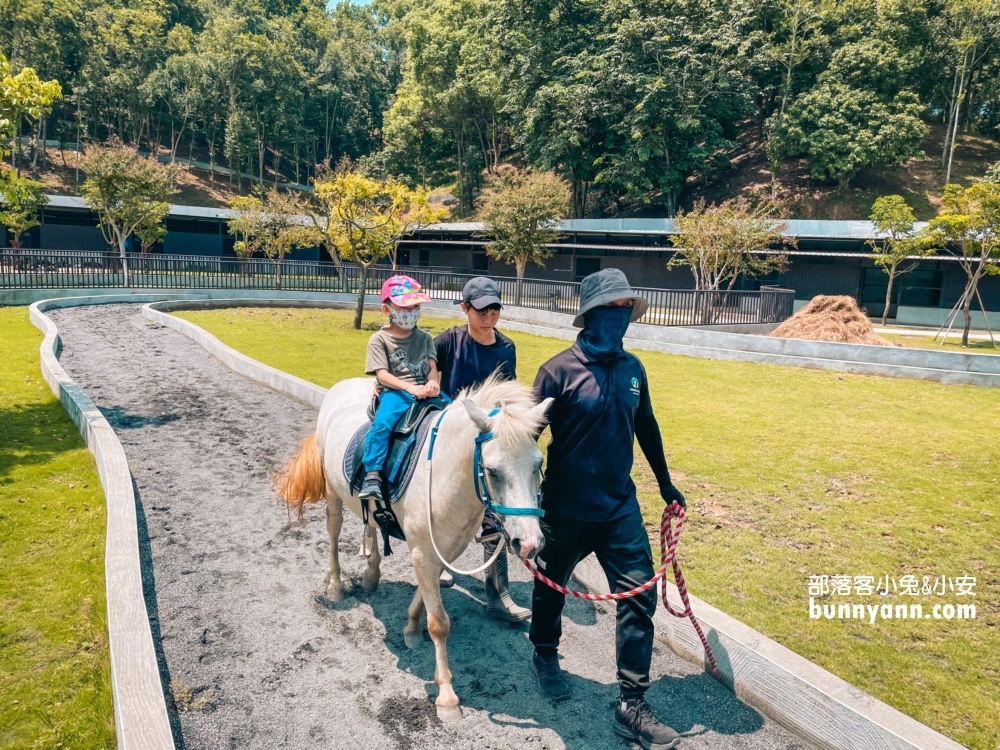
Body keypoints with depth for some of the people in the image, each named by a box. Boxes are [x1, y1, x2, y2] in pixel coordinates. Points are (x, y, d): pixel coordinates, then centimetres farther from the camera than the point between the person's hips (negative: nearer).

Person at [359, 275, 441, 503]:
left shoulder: (424, 338, 15)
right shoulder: (379, 339, 3)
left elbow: (432, 366, 6)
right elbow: (382, 374, -7)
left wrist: (432, 384, -19)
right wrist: (410, 388, -22)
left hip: (424, 391, 4)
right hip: (394, 391, -4)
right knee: (382, 423, -32)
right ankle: (372, 475, -28)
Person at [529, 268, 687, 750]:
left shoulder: (632, 368, 1)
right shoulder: (559, 370, -16)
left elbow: (646, 428, 14)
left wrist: (665, 483, 21)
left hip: (620, 507, 4)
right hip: (566, 509, -4)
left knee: (639, 598, 0)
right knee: (552, 587, 18)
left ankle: (631, 707, 14)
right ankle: (545, 656, 47)